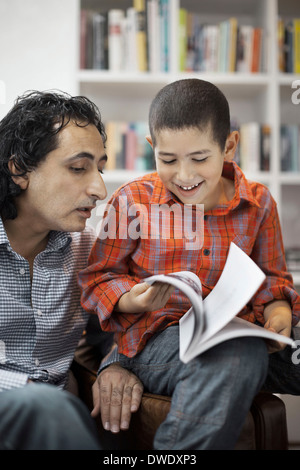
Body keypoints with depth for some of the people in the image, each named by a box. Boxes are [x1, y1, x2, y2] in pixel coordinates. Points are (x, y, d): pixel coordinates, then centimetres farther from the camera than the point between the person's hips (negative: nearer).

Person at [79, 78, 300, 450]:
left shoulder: (257, 202, 9)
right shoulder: (132, 200, 1)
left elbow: (270, 276, 19)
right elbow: (98, 277, 6)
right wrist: (134, 301, -15)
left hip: (238, 332, 5)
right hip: (157, 335, -5)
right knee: (239, 355, -35)